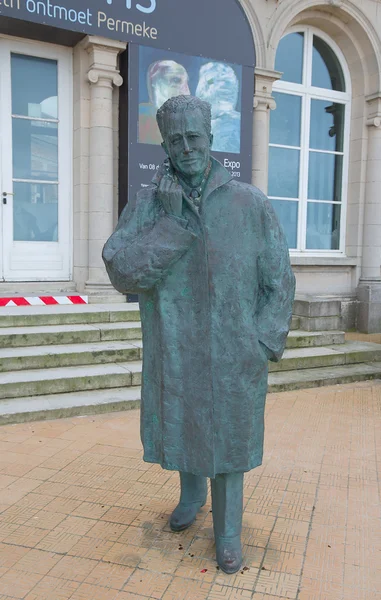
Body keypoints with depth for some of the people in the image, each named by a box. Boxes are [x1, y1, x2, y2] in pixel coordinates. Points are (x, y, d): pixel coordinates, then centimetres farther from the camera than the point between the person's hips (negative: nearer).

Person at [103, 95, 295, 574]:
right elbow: (121, 271, -16)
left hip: (234, 354, -1)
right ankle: (192, 495, 50)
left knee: (229, 437, 10)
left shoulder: (251, 203, -5)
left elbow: (278, 280, 0)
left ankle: (228, 530, 33)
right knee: (182, 427, 20)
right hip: (175, 352, 2)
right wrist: (173, 219, -23)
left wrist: (264, 344, -6)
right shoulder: (147, 204, -3)